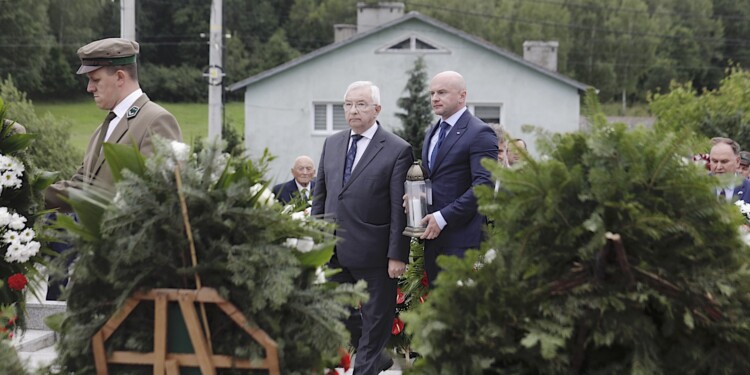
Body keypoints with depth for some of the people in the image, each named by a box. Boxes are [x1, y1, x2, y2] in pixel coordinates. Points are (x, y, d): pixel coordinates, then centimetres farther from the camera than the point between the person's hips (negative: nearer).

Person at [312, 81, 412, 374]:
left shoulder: (398, 150, -7)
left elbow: (399, 208, -10)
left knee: (375, 321, 5)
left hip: (373, 252, -6)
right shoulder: (331, 144, 11)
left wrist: (397, 254, -13)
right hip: (334, 251, 6)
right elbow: (320, 194, 15)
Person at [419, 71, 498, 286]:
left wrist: (442, 218, -19)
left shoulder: (480, 134, -9)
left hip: (462, 238, -8)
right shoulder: (432, 133, 20)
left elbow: (483, 186, -17)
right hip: (433, 235, 8)